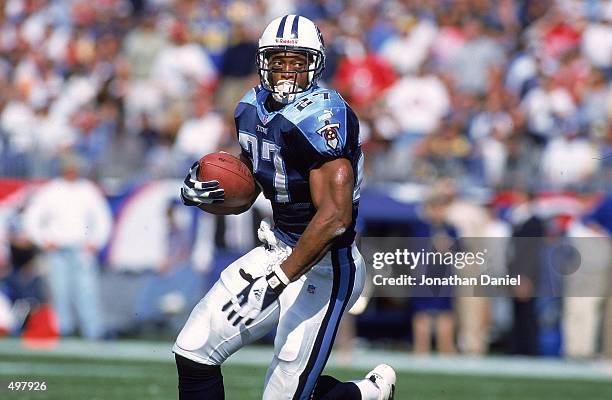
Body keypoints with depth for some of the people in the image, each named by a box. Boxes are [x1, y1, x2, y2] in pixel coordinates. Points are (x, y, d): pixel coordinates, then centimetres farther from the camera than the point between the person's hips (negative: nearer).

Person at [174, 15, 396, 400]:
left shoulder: (320, 118, -23)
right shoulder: (254, 111, 5)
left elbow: (334, 217, -29)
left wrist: (275, 280, -30)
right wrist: (203, 196, -6)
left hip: (323, 269, -8)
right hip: (278, 249, 8)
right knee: (193, 353, 4)